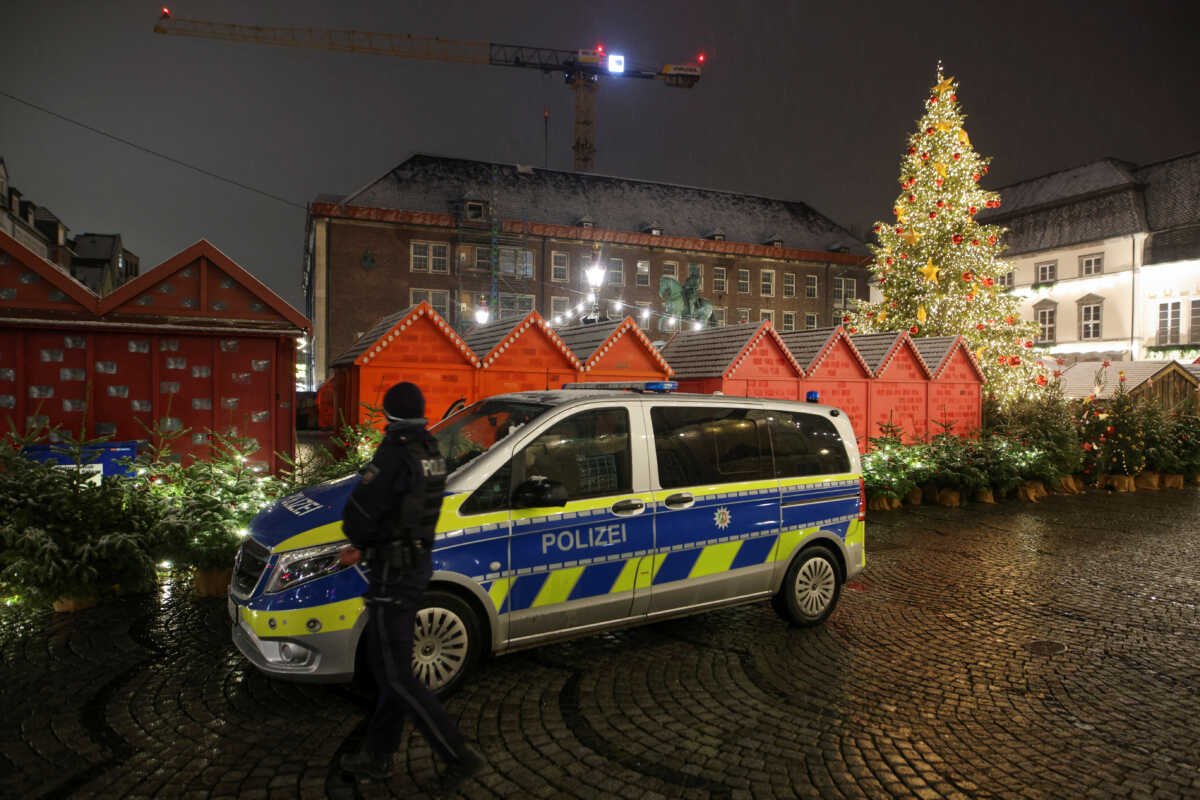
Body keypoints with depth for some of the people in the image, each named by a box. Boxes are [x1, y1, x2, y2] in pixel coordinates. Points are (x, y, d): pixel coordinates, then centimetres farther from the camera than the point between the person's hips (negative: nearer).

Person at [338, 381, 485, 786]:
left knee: (395, 674, 0)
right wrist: (364, 547, 10)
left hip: (392, 571, -9)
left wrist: (359, 539, 5)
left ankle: (458, 755, 3)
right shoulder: (430, 451, 7)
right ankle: (377, 756, 30)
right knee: (391, 665, 17)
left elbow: (359, 513, -18)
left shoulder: (395, 453, -20)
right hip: (419, 561, 9)